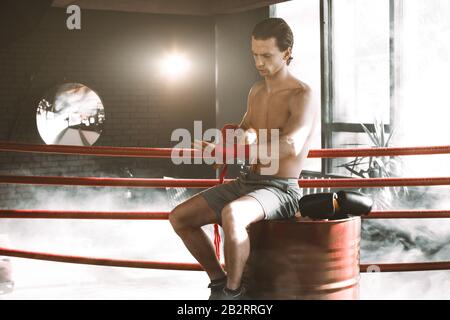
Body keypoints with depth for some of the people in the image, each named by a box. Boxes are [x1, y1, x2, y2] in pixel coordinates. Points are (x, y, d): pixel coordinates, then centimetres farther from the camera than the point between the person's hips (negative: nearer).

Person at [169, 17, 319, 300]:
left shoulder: (303, 96, -13)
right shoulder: (256, 91, 12)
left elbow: (290, 147, -30)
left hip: (281, 190, -8)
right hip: (247, 182, 8)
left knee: (231, 215, -38)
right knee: (179, 217, -2)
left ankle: (233, 290, -18)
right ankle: (218, 280, 12)